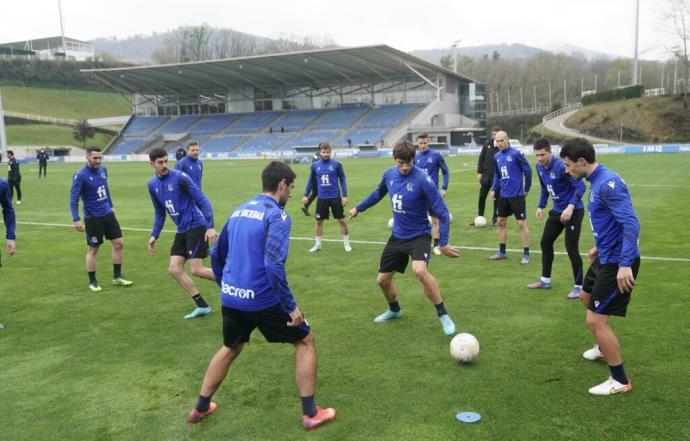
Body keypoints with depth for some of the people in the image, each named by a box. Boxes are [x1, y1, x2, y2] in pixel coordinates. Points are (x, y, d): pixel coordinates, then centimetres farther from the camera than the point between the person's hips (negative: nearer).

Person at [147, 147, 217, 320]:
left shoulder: (179, 177, -14)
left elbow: (202, 200, -15)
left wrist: (210, 226, -22)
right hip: (182, 231, 8)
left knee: (196, 270, -12)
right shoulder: (152, 184, 8)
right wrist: (154, 235, 14)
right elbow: (159, 212, 20)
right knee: (174, 269, 2)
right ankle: (202, 306, 10)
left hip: (196, 226, -7)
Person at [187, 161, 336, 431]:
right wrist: (291, 306, -17)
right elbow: (273, 266, -23)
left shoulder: (239, 210, 12)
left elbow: (217, 254, 19)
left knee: (230, 348, 30)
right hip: (261, 299, -7)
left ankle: (200, 408, 38)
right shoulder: (277, 215, -12)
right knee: (305, 341, 11)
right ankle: (311, 414, 13)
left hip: (231, 297, 7)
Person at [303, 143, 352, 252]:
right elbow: (311, 181, 11)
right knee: (319, 221, 8)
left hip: (335, 197, -2)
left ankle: (346, 244, 17)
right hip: (322, 198, 2)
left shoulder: (336, 164, -6)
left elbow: (342, 179, -1)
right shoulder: (315, 165, 0)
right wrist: (306, 195, 8)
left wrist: (344, 195, -6)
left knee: (342, 220, 2)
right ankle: (318, 244, 23)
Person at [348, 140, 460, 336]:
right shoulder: (389, 174, -4)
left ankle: (443, 315, -16)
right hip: (397, 236, 6)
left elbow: (442, 212, -20)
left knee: (420, 270, -34)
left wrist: (443, 242, -24)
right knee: (382, 279, 12)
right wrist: (358, 208, 30)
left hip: (419, 235, -6)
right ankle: (394, 309, 43)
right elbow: (378, 193, 19)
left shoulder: (423, 179, -22)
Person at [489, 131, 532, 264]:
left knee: (522, 224, -2)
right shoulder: (496, 157, 7)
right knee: (501, 222, 13)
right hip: (503, 195, 7)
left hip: (516, 195, -7)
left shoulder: (516, 154, -13)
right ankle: (502, 252, 26)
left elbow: (527, 171, -9)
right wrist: (494, 189, 8)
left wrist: (527, 189, -3)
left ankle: (526, 254, 6)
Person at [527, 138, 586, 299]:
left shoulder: (561, 166, -24)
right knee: (545, 243, 12)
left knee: (571, 248, -6)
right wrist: (541, 206, 11)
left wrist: (571, 207, -33)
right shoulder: (539, 167, 1)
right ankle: (545, 280, 26)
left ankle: (578, 286, 8)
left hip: (573, 211, -8)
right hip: (557, 211, 8)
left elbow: (580, 186, -24)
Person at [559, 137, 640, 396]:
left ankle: (620, 381, 9)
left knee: (595, 320, -8)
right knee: (586, 296, 30)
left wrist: (625, 264, -32)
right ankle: (605, 348, 51)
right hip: (606, 256, 11)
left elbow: (631, 224, -29)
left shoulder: (608, 183, -23)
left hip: (618, 263, -11)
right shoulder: (597, 181, 7)